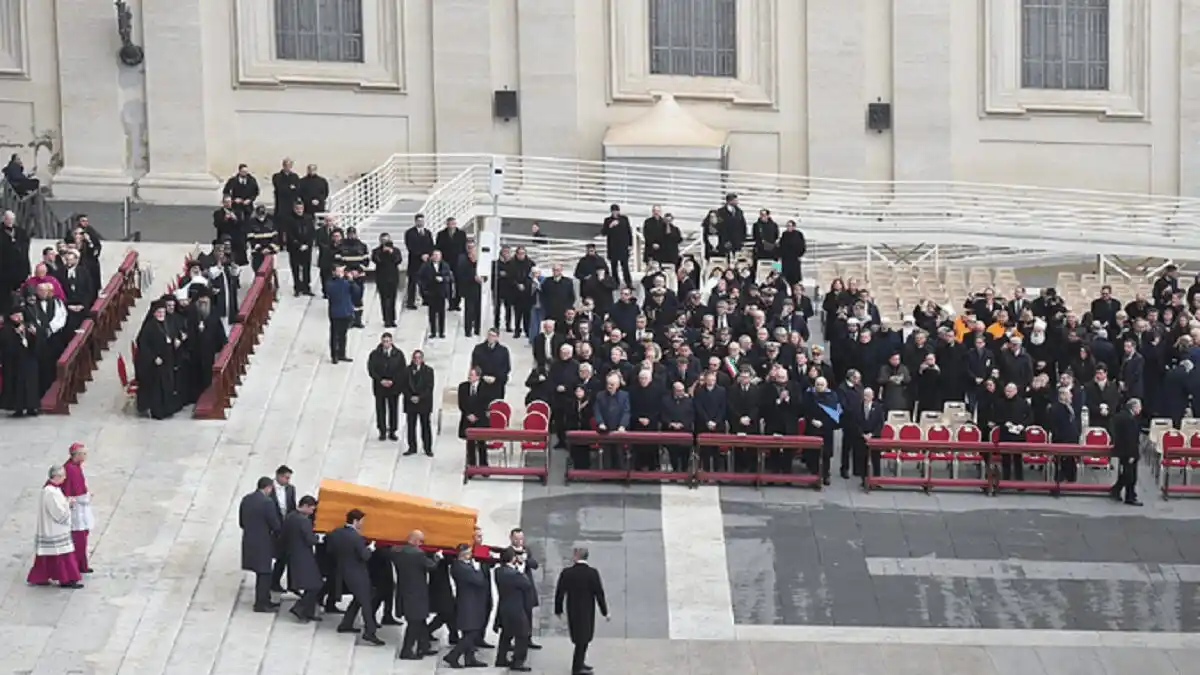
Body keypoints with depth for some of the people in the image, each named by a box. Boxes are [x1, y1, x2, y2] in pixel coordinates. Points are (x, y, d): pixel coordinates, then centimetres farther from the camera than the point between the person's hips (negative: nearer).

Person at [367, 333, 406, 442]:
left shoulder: (398, 354, 1)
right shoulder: (375, 354, 0)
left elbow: (402, 371, 1)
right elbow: (371, 369, -2)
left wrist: (392, 381, -11)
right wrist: (381, 380, -13)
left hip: (394, 386, 0)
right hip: (379, 387, 0)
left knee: (393, 409, 3)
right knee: (380, 409, 1)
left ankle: (392, 432, 11)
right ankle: (382, 432, 10)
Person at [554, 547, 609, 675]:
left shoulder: (566, 573, -8)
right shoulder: (592, 573, -15)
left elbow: (559, 593, -3)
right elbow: (599, 593, -13)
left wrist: (558, 610, 11)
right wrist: (605, 612, -3)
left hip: (572, 611, 3)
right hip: (587, 612, -3)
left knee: (579, 638, 19)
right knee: (583, 639, 8)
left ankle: (580, 663, 31)